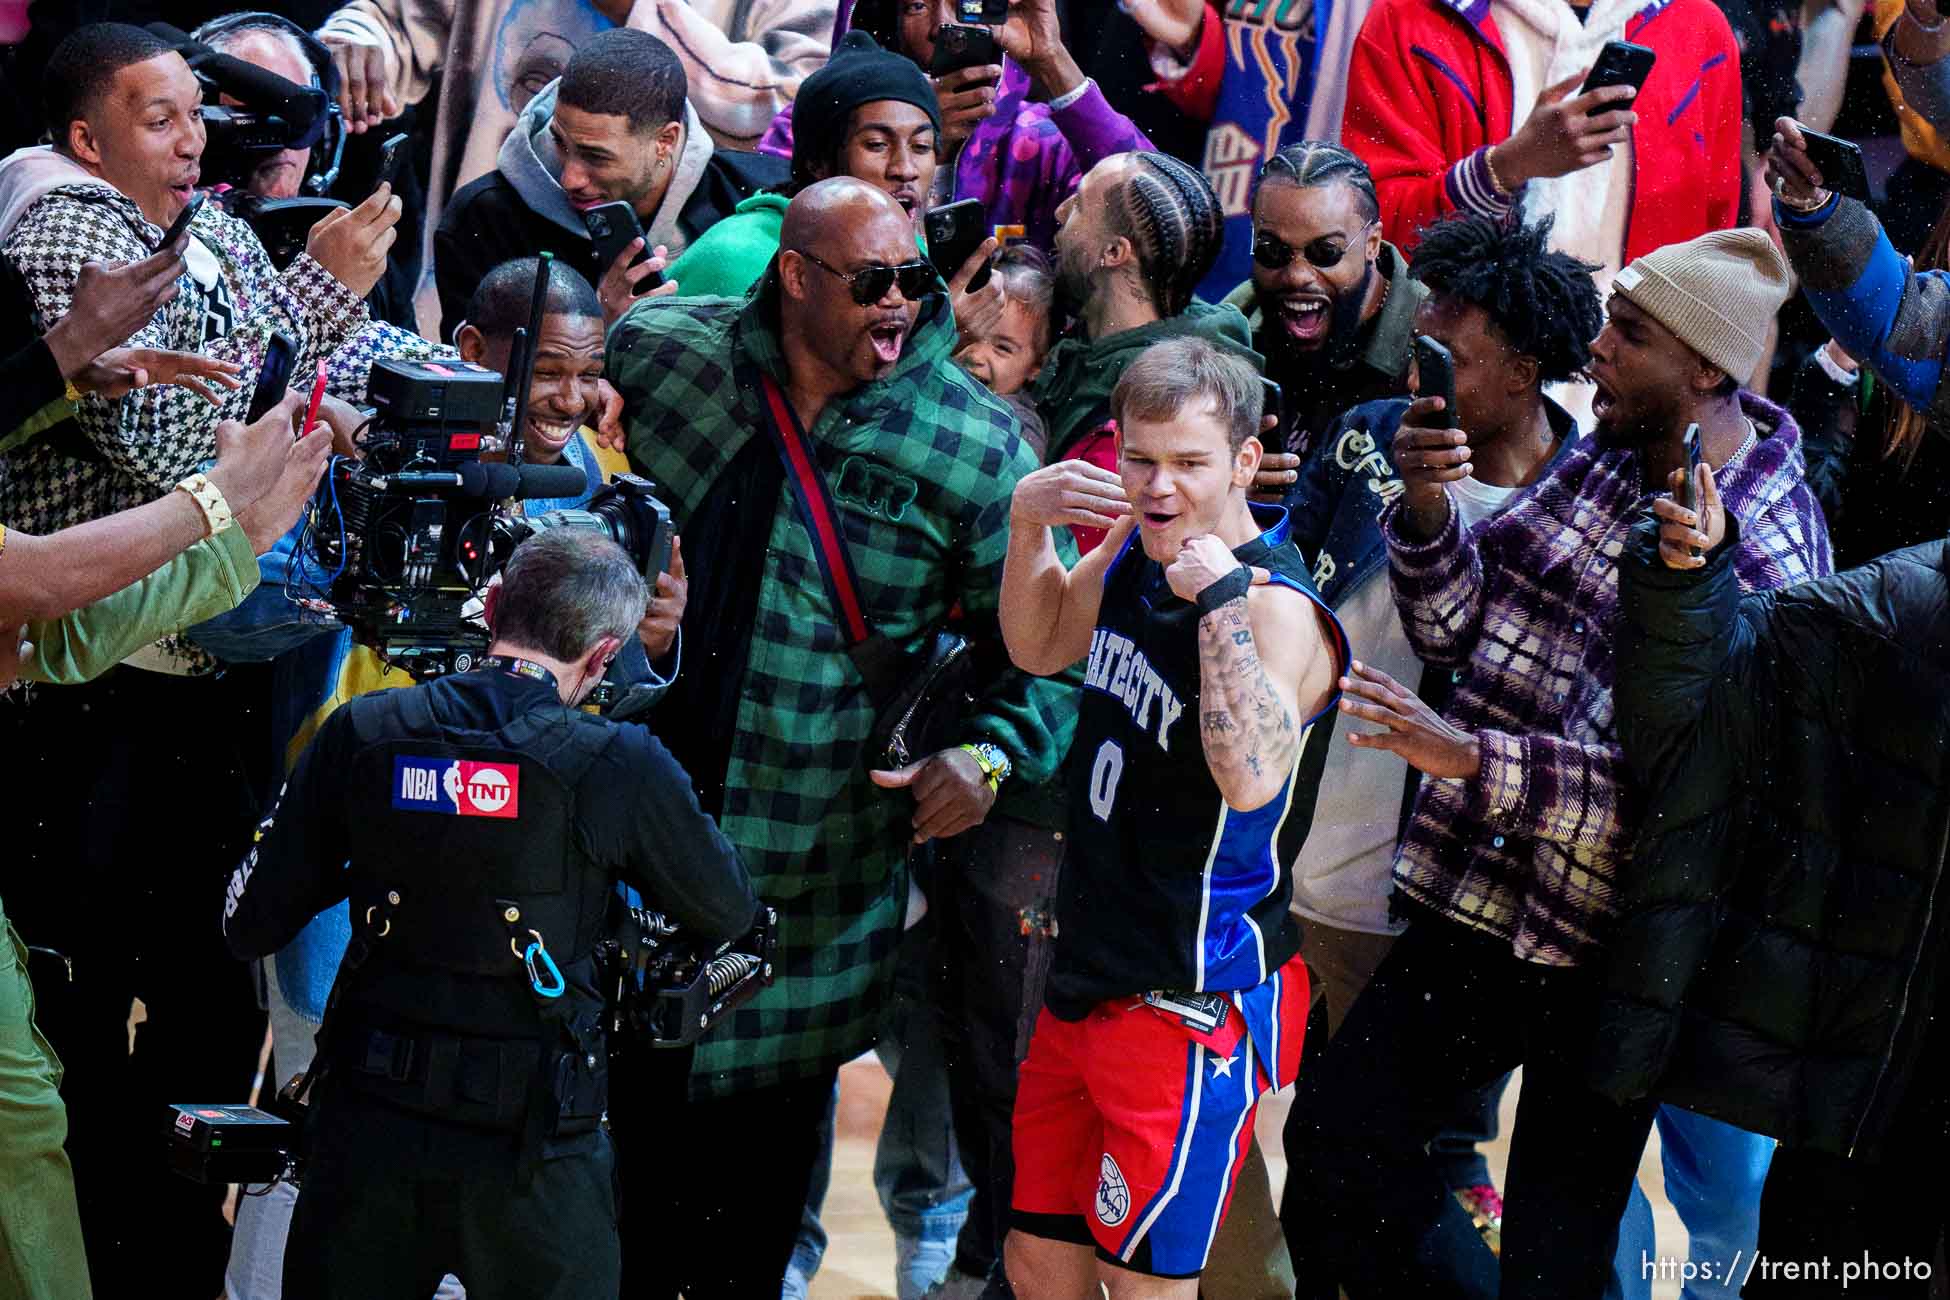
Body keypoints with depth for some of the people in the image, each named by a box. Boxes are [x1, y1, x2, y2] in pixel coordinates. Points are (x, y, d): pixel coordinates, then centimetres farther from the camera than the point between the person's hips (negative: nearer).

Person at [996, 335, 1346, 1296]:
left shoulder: (1278, 606, -21)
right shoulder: (1134, 552, 4)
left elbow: (1251, 777, -37)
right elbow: (1038, 647, 24)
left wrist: (1221, 594, -35)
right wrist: (1028, 520, 6)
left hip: (1192, 1007, -9)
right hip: (1087, 981, 9)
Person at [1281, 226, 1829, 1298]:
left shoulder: (1763, 559, -19)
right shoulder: (1604, 460, 1)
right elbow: (1460, 625, 7)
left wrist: (1473, 758, -29)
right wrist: (1427, 510, -13)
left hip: (1605, 958, -6)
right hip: (1481, 896, 6)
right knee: (1333, 1152, 7)